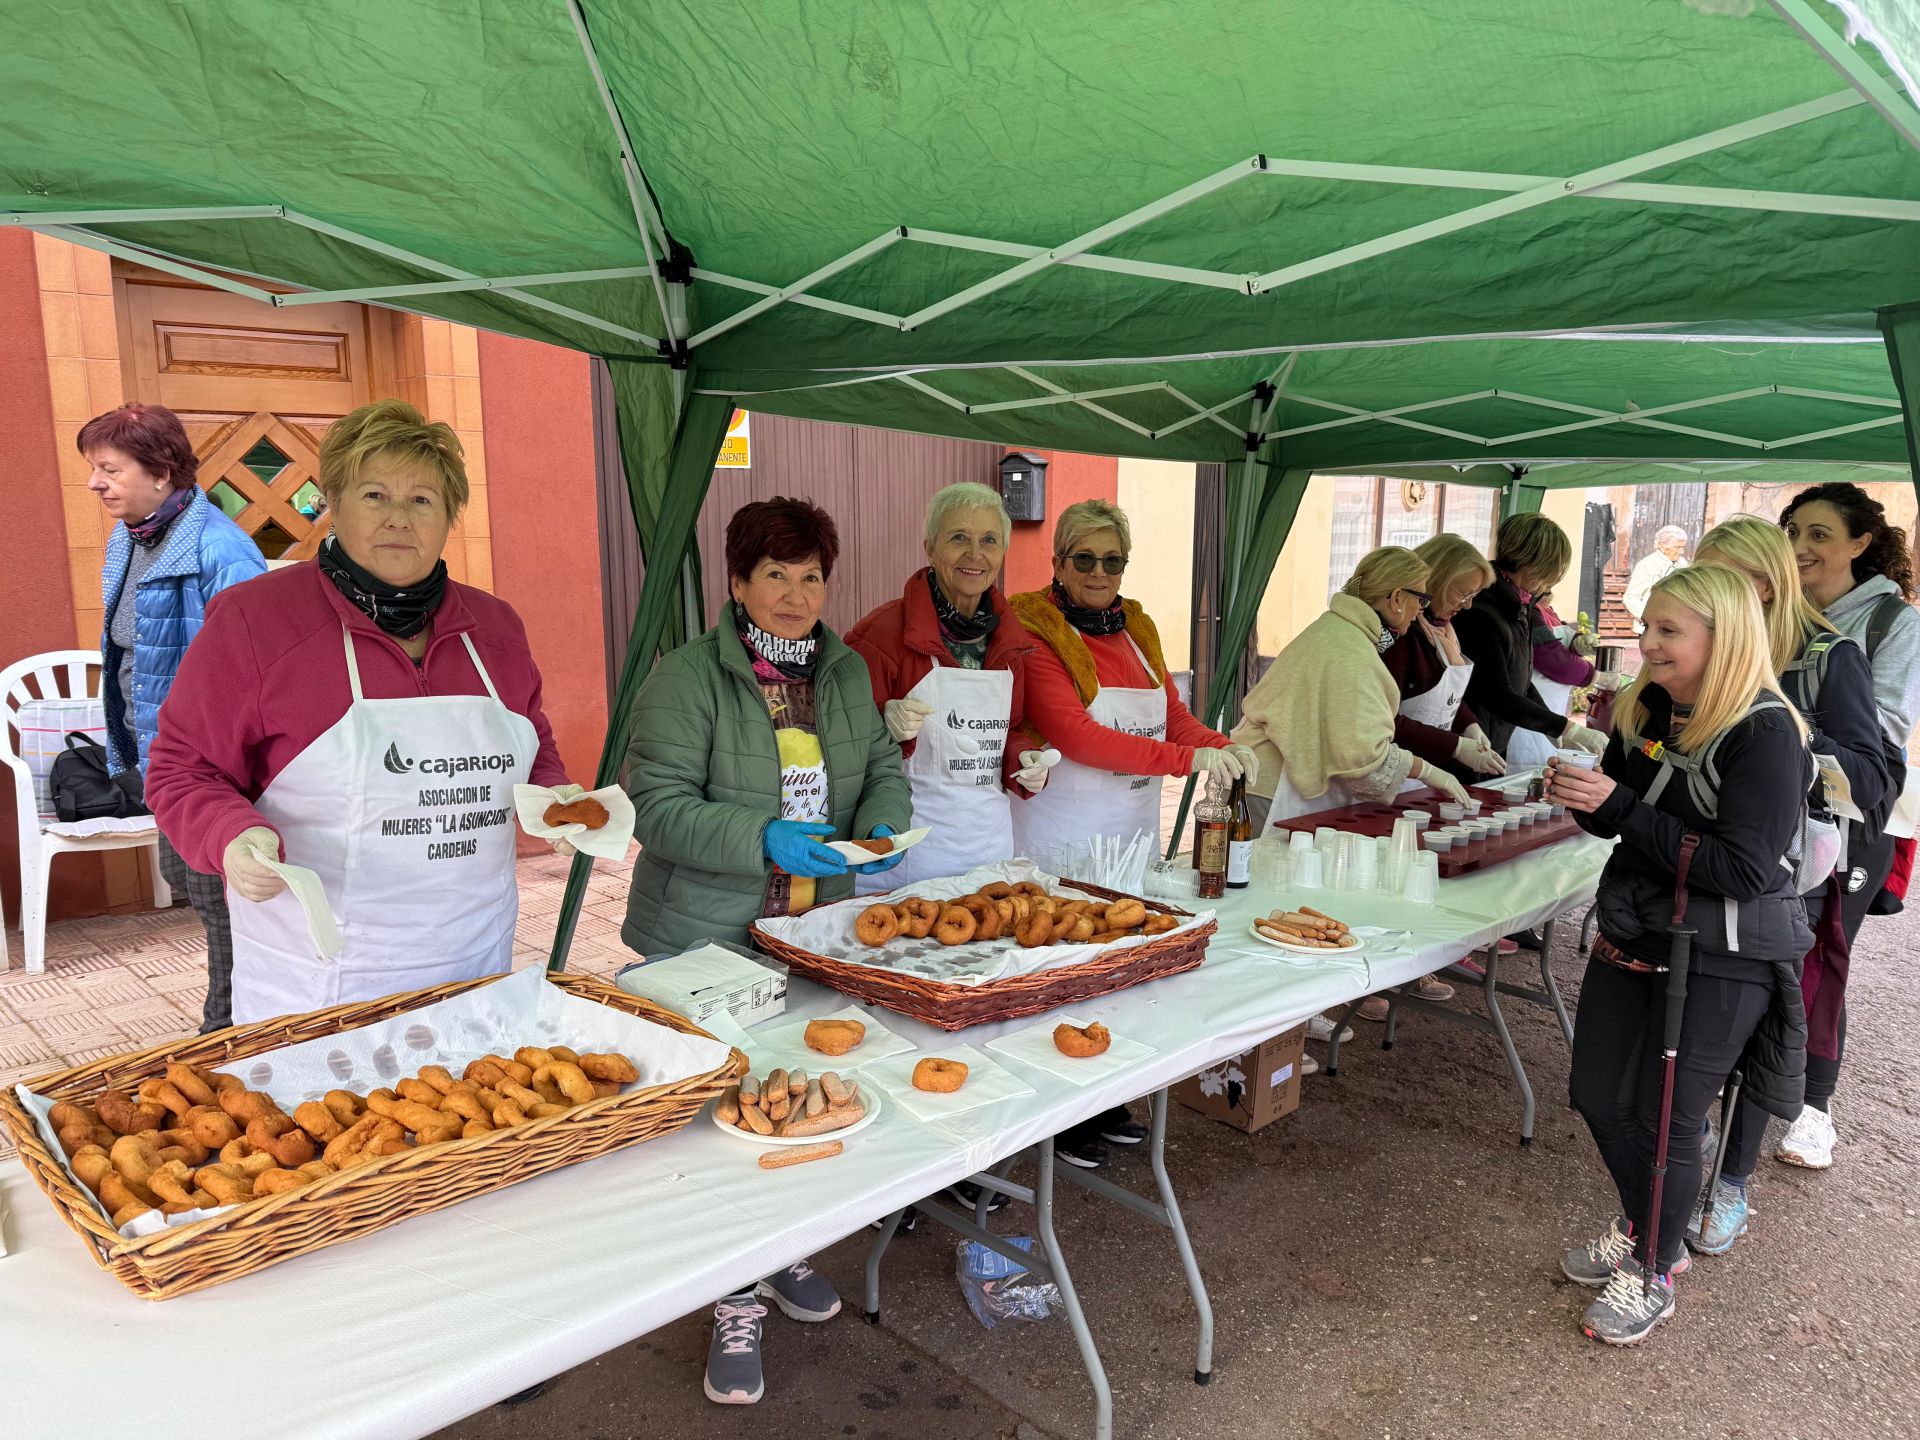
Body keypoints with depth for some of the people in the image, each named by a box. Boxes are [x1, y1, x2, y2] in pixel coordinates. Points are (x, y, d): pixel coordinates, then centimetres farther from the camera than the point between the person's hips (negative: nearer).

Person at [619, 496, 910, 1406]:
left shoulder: (847, 672, 8)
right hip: (709, 943, -5)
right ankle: (735, 1303, 20)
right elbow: (662, 808, -17)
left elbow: (882, 765, 15)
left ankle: (783, 1252, 39)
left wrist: (883, 823, -7)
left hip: (818, 935, 6)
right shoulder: (685, 679, -12)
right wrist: (766, 840, -29)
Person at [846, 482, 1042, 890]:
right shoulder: (883, 630, -9)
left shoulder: (1010, 640, 9)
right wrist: (886, 725, -26)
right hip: (907, 840, -5)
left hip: (991, 837, 5)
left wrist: (1023, 763, 0)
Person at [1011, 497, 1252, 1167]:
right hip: (1062, 834, -7)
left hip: (1134, 825, 7)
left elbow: (1174, 715, 10)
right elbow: (1073, 733, -22)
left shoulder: (1136, 627, 12)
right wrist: (1187, 758, -25)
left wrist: (1221, 746, -13)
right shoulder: (1035, 629, -12)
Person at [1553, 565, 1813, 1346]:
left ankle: (1654, 1273, 28)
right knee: (1597, 1095, 14)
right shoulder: (1648, 710, 0)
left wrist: (1619, 807, -28)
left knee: (1665, 1117, 4)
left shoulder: (1766, 733, -20)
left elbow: (1742, 870, -25)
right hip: (1633, 933, 7)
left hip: (1723, 959, -7)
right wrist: (1579, 793, -12)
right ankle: (1642, 1229, 40)